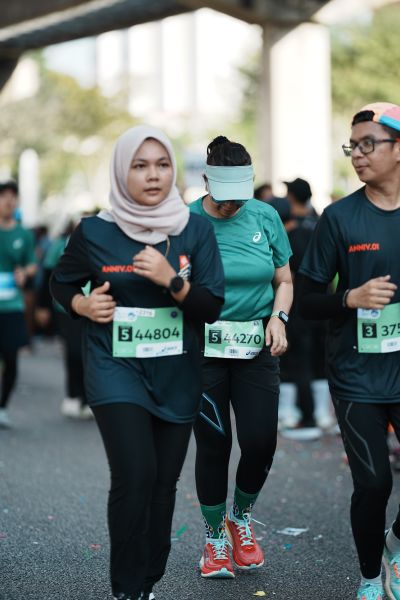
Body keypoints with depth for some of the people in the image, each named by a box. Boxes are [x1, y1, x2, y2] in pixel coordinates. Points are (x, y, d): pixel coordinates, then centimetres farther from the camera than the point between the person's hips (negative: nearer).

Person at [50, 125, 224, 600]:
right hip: (116, 369, -2)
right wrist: (83, 305, -8)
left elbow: (212, 306, -5)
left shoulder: (195, 229, -2)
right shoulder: (94, 232, -5)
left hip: (176, 375, 3)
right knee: (135, 475, -17)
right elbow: (61, 282, 13)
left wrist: (172, 280, -22)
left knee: (163, 482, 9)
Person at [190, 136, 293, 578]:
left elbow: (284, 280, 11)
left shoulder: (265, 217, 3)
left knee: (260, 441, -4)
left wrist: (279, 318, -6)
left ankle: (241, 518, 25)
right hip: (203, 347, -2)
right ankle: (214, 538, 21)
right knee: (213, 444, 1)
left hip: (257, 347, 2)